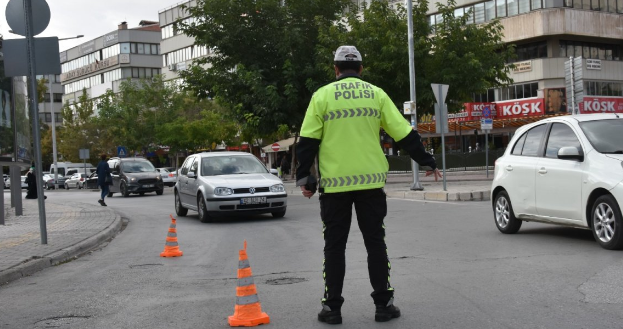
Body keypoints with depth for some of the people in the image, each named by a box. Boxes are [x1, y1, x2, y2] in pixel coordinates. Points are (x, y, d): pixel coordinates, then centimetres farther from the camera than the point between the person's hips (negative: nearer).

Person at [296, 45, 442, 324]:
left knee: (334, 246, 8)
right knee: (375, 242, 10)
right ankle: (383, 304, 12)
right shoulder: (376, 94, 5)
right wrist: (428, 162, 15)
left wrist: (303, 177, 4)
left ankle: (332, 307, 10)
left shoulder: (322, 96, 1)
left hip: (334, 183, -1)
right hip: (370, 181, 1)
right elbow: (404, 134, 5)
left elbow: (308, 141, -3)